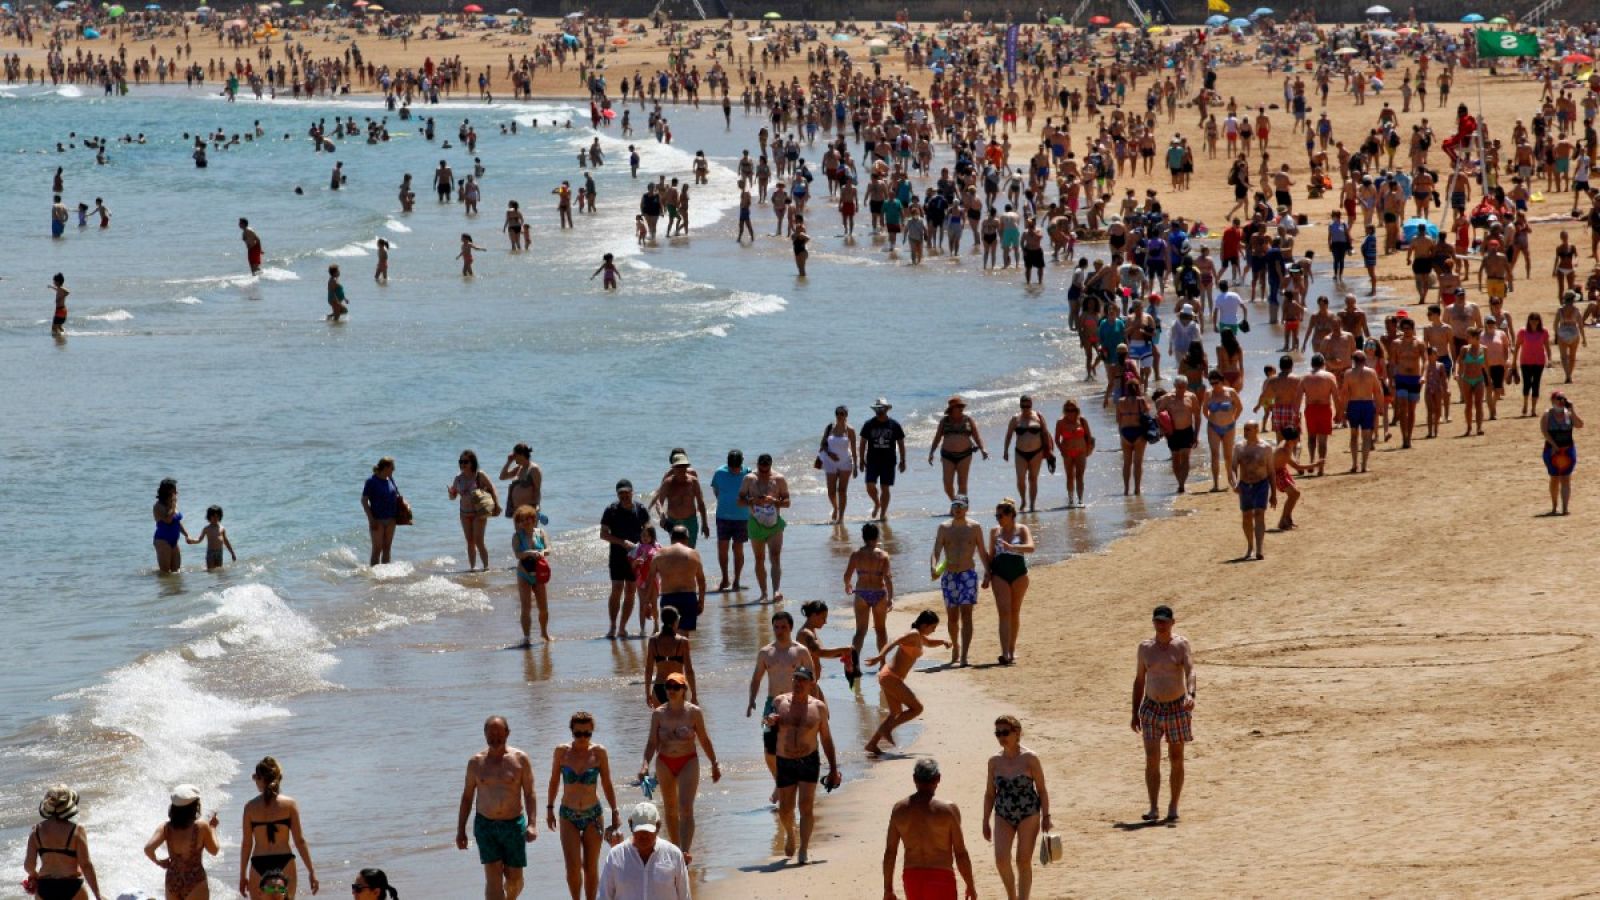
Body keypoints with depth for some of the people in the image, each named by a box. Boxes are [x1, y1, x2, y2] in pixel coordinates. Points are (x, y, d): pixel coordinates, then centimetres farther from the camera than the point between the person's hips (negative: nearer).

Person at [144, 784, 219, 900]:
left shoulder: (166, 827, -7)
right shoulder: (201, 826, -15)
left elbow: (148, 848, -18)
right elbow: (213, 850, -2)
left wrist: (158, 861, 1)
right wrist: (212, 827, 11)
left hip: (172, 881, 4)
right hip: (195, 882, -4)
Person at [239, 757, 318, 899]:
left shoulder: (250, 807, 0)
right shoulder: (289, 804, -2)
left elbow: (246, 844, 3)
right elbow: (299, 840, -2)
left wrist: (242, 875, 10)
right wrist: (311, 871, 4)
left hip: (259, 865, 0)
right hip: (284, 863, 0)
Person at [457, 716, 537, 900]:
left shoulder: (520, 759, -2)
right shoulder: (476, 762, 3)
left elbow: (530, 793, -3)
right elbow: (467, 797, 9)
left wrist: (532, 823, -16)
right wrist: (460, 830, 7)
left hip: (514, 824, 0)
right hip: (485, 825, 0)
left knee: (514, 878, 9)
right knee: (493, 877, -11)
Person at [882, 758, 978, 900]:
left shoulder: (899, 810, 0)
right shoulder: (948, 809, -10)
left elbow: (889, 853, 3)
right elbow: (960, 853, -8)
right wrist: (970, 886, 4)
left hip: (912, 878, 4)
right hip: (941, 878, -4)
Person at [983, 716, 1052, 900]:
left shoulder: (1029, 759, -8)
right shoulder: (995, 761, 1)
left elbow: (1042, 789, -3)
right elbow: (990, 794, 9)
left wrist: (1046, 816, -7)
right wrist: (986, 822, 8)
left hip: (1028, 816, -3)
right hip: (1003, 816, 3)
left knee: (1024, 861, -2)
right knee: (1001, 859, -11)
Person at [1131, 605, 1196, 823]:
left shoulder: (1181, 644, -3)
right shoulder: (1145, 647, 5)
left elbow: (1190, 671, -17)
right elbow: (1139, 680, 12)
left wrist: (1190, 694, -36)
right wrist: (1135, 713, 9)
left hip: (1177, 708, -1)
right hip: (1151, 709, 1)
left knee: (1176, 760, 6)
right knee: (1152, 759, -9)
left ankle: (1173, 807, 16)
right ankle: (1153, 808, -10)